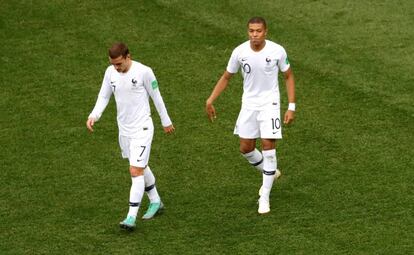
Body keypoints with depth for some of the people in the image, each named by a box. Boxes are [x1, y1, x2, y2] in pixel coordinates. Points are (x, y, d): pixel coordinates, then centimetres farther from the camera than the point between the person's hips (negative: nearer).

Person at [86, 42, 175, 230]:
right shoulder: (110, 72, -3)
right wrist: (94, 116, -12)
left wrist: (166, 121, 4)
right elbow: (103, 97, 6)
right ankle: (155, 202, 39)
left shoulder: (144, 72, -17)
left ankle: (131, 217, -12)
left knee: (136, 172, -12)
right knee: (141, 167, 20)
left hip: (142, 129, -6)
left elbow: (156, 97, -6)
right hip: (124, 129, 6)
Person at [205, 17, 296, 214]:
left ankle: (265, 197, -1)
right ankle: (270, 173, 37)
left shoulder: (277, 51, -15)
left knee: (268, 146, -10)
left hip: (269, 103, -3)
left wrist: (291, 107, -6)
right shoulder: (239, 52, -11)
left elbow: (288, 76, -1)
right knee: (245, 148, 7)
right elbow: (226, 77, 4)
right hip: (249, 103, 3)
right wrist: (210, 100, -4)